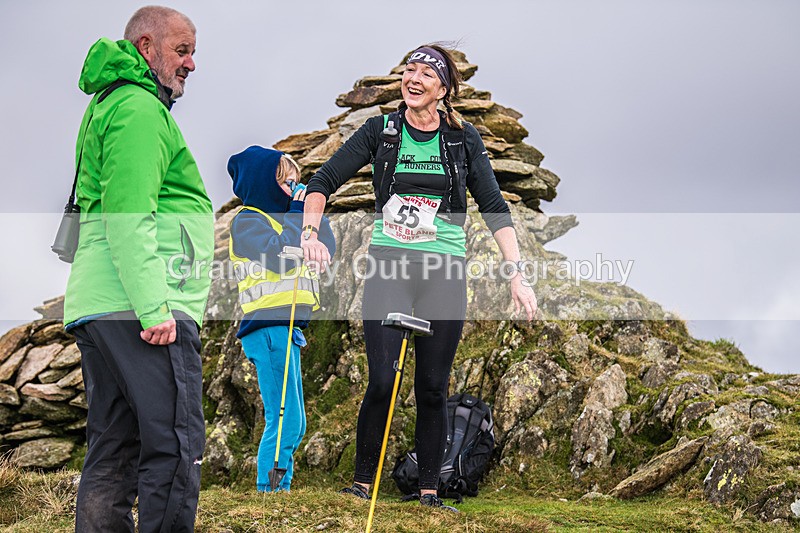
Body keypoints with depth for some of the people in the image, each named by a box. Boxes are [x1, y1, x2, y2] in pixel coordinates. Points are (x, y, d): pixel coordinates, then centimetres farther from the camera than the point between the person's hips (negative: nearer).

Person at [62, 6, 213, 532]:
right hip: (137, 309, -10)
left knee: (113, 451, 8)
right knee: (174, 448, -13)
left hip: (96, 308, 10)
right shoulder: (140, 108, -6)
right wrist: (154, 307, -22)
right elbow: (127, 216, -17)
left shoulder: (108, 106, 27)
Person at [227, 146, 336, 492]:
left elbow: (327, 249, 15)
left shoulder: (280, 219, 22)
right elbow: (280, 257, -20)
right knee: (285, 421, -15)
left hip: (286, 329, 10)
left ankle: (278, 490, 14)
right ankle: (269, 490, -14)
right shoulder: (247, 221, -4)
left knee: (293, 424, 11)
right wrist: (297, 214, -11)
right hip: (268, 329, -10)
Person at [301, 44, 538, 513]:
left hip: (445, 271, 1)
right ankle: (362, 482, 4)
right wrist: (311, 233, -10)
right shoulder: (381, 131, 4)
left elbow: (494, 207, 4)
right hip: (388, 267, -1)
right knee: (383, 381, -10)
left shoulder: (464, 138, 5)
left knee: (433, 387, 2)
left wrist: (518, 274, -5)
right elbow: (323, 182, 7)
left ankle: (430, 491, 10)